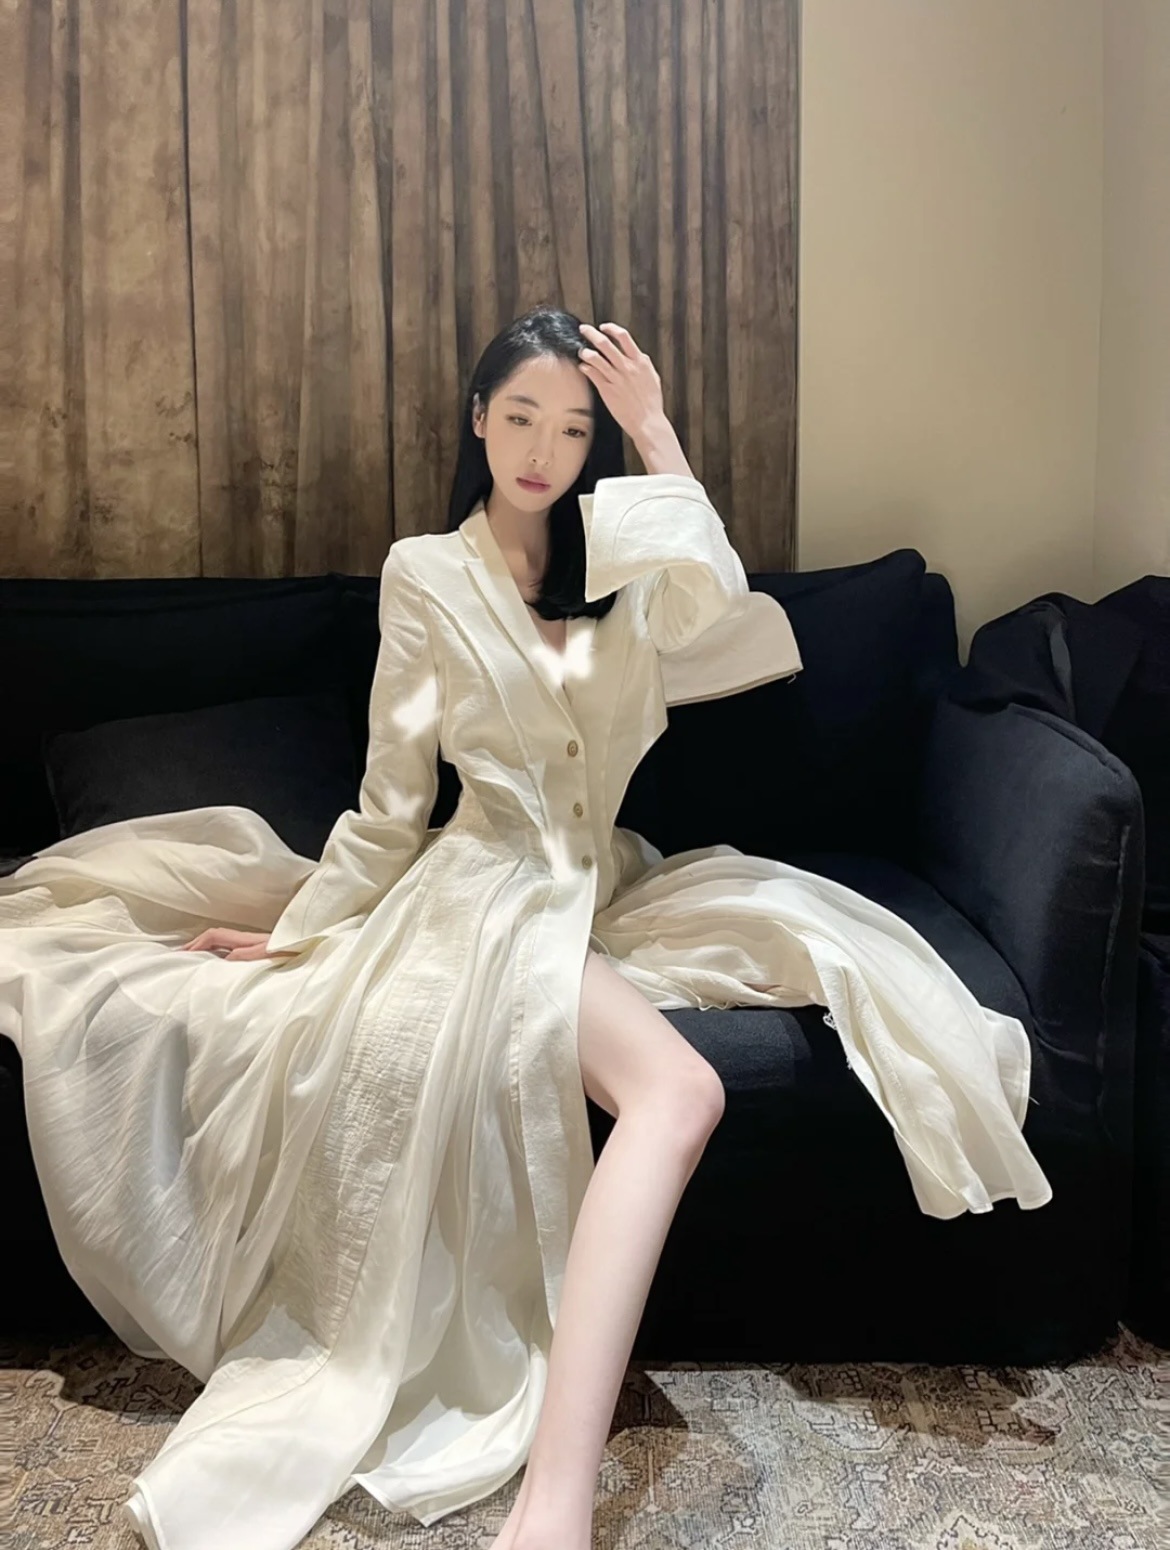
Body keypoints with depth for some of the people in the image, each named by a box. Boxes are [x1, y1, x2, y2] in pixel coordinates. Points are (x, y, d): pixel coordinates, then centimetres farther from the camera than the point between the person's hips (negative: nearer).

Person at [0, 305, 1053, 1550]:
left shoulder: (613, 569, 14)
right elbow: (392, 799, 4)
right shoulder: (426, 575, 2)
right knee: (676, 1090, -34)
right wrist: (305, 929, 2)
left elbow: (714, 597, -10)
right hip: (492, 888, -7)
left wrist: (654, 431, -7)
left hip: (605, 882, 7)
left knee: (825, 936, -15)